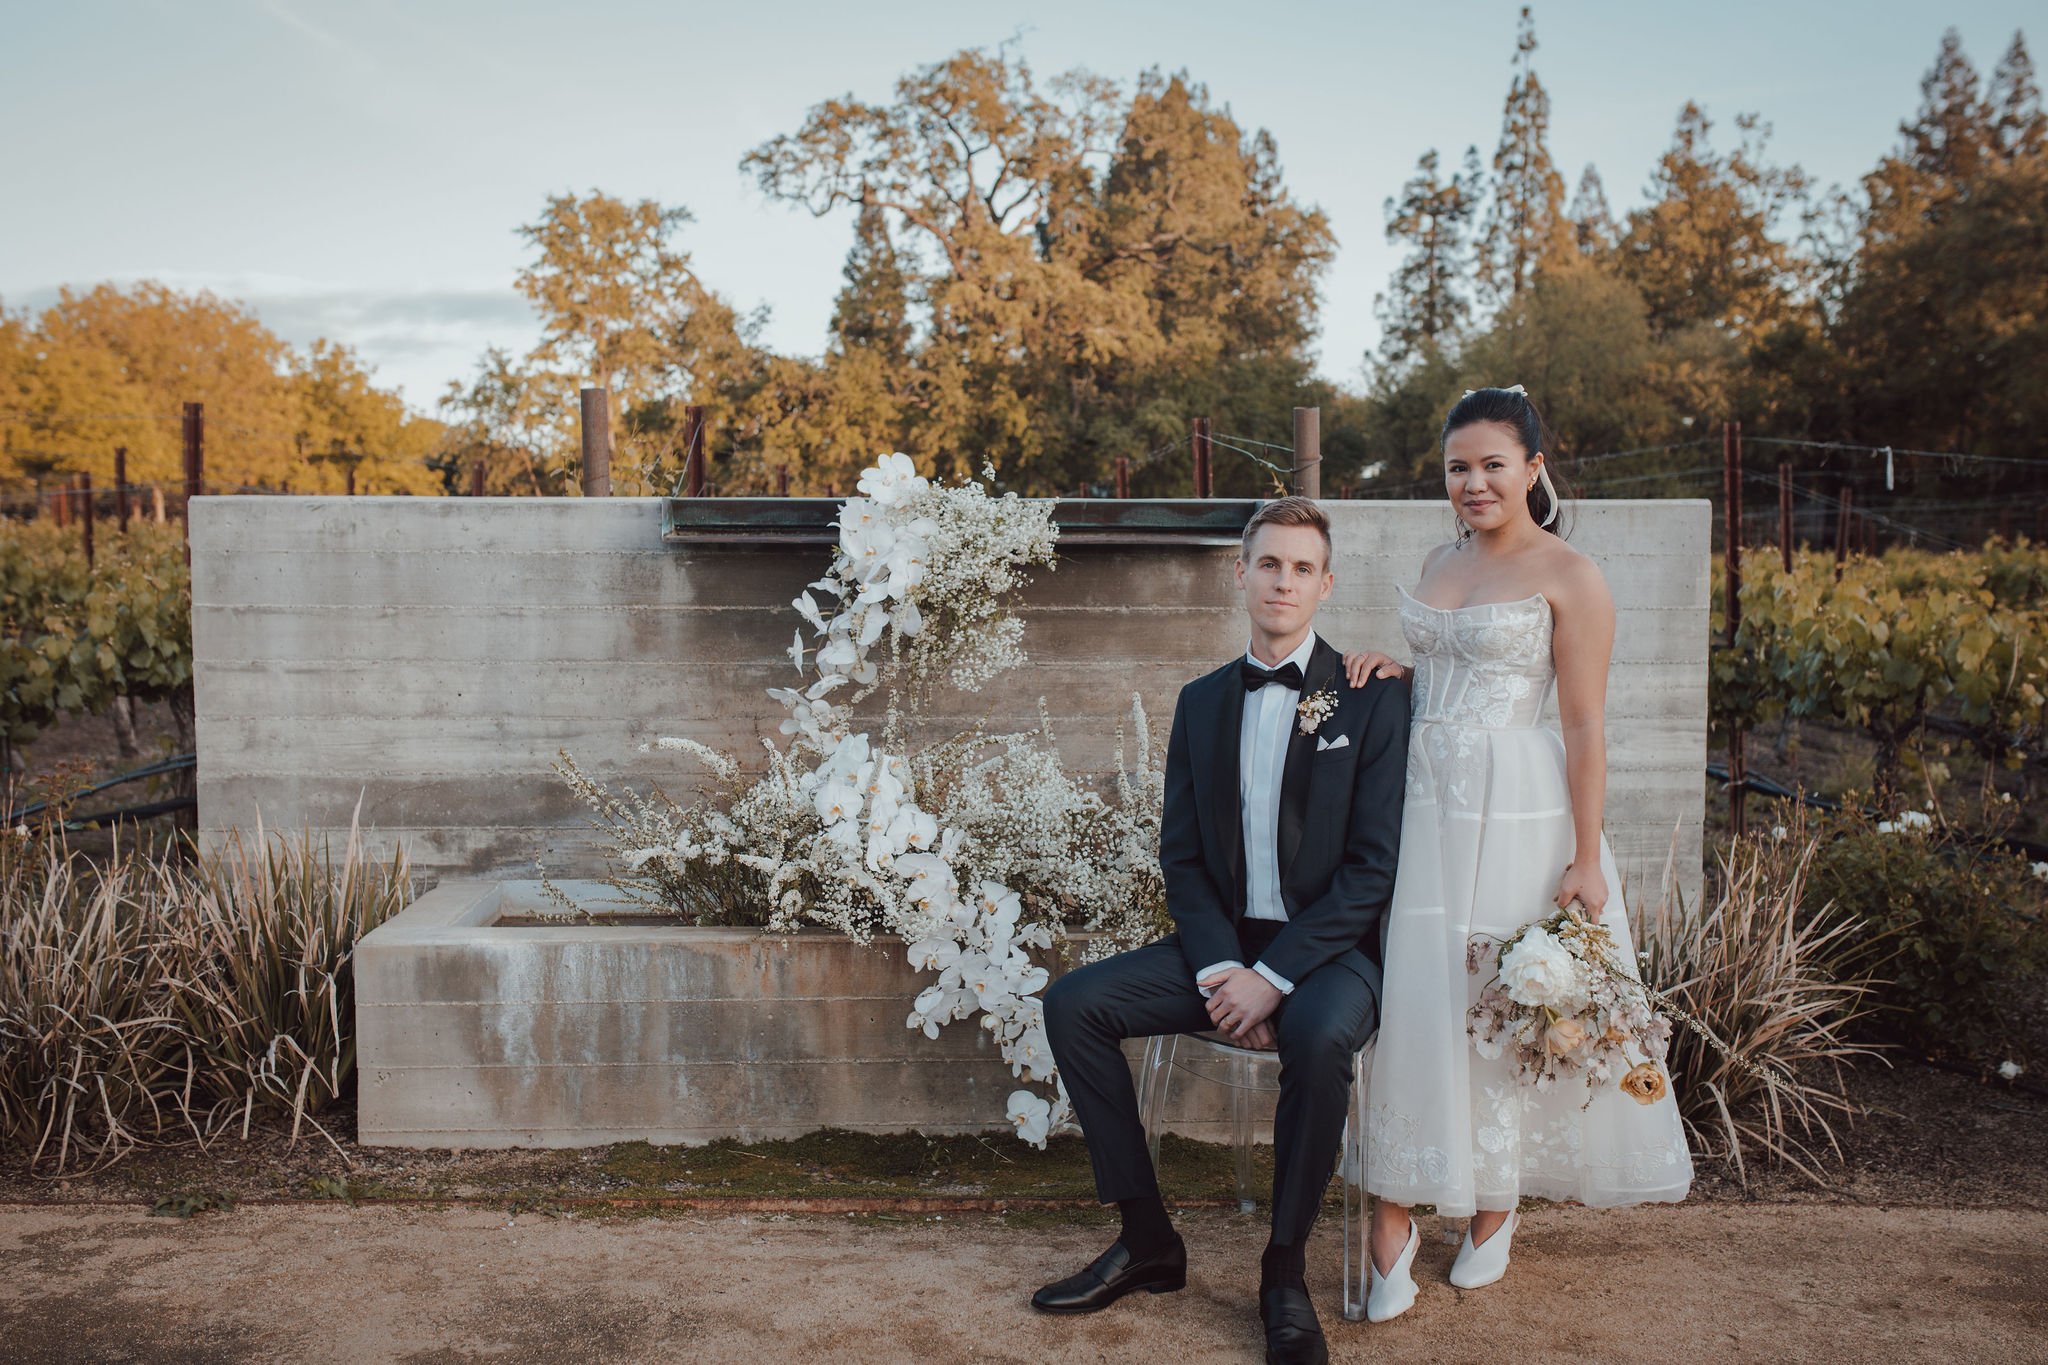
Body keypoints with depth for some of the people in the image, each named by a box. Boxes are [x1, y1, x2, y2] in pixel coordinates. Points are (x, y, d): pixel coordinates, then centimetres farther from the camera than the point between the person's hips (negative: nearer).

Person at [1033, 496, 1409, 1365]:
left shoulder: (1371, 699, -5)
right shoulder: (1202, 701, 9)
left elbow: (1374, 865, -11)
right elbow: (1180, 854, 6)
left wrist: (1274, 976, -19)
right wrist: (1219, 970, -11)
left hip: (1329, 948, -4)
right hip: (1223, 942, 5)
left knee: (1318, 1037, -36)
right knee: (1073, 1005, -13)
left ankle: (1284, 1274, -13)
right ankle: (1148, 1242, -1)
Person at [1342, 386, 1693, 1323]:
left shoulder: (1569, 576, -6)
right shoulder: (1440, 562, 13)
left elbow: (1584, 727, -10)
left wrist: (1586, 858, -13)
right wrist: (1392, 674, 2)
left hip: (1514, 814, -5)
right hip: (1420, 804, 5)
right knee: (1406, 1002, 0)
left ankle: (1493, 1211, 26)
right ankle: (1392, 1227, 8)